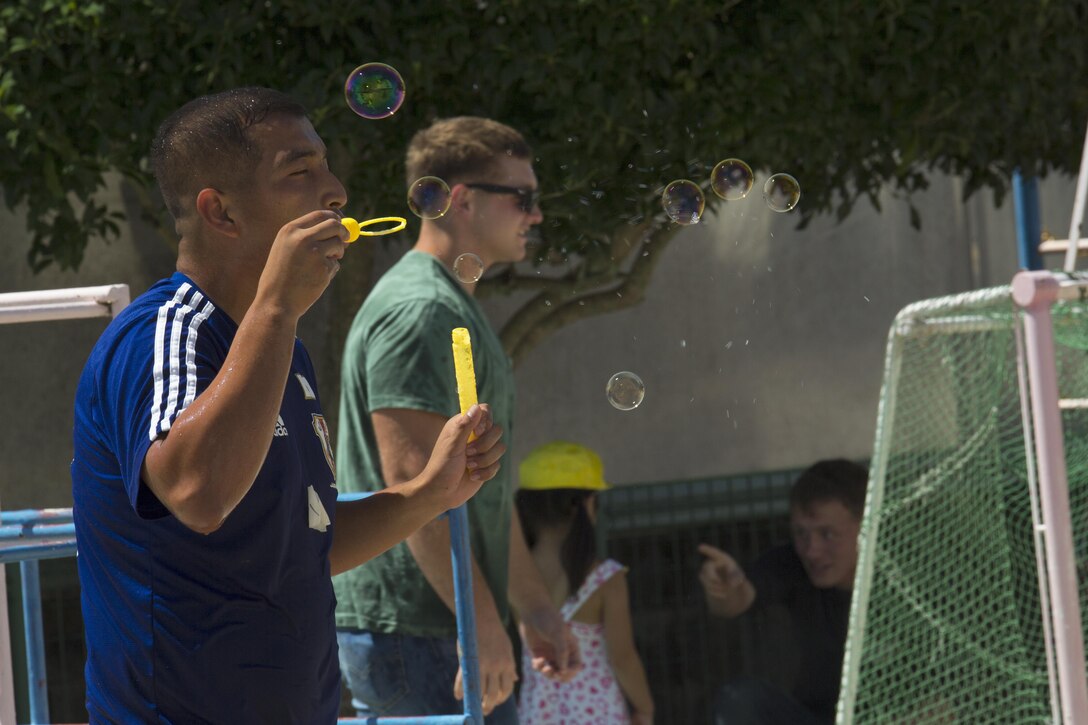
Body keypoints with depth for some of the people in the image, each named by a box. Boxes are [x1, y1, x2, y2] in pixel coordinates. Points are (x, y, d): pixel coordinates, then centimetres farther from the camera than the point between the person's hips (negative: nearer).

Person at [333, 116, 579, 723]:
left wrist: (535, 606, 24)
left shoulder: (459, 310, 21)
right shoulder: (419, 313, -14)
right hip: (417, 630, -11)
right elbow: (411, 481, -21)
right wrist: (482, 621, -22)